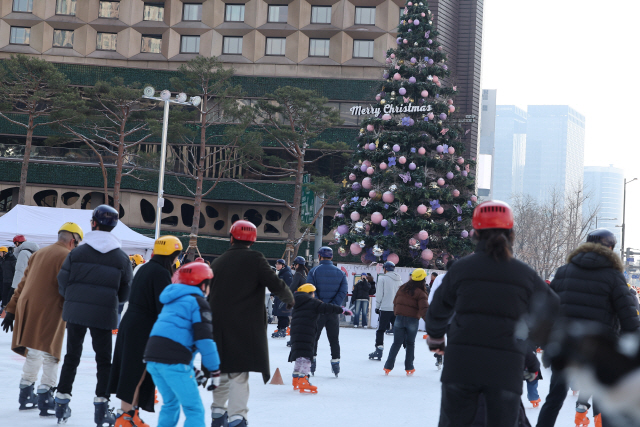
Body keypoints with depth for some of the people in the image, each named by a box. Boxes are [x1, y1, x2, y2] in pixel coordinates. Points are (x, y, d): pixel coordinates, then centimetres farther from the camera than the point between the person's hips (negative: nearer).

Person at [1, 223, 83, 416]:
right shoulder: (68, 257, -5)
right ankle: (45, 398, -6)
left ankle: (26, 396, 25)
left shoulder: (39, 254, 19)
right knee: (49, 355, -2)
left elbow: (23, 283, 20)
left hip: (26, 308, 8)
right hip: (49, 311, -8)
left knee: (34, 353, 18)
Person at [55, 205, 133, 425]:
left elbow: (63, 283, -2)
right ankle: (101, 406, 5)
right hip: (103, 315, -1)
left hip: (76, 312, 1)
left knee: (72, 356, 13)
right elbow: (125, 293, 2)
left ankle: (62, 402, 14)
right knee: (104, 360, 9)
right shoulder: (122, 258, -3)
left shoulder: (78, 252, -5)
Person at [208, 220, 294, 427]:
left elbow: (209, 295, 18)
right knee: (239, 373, -6)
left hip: (218, 327, 5)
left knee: (222, 369, 19)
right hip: (245, 325, -5)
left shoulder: (217, 262, 11)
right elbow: (275, 285, -11)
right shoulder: (254, 259, -5)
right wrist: (289, 298, 9)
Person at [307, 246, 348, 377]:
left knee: (313, 338, 9)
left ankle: (311, 362, 7)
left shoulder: (314, 271, -4)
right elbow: (343, 292, -6)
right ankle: (335, 363, 8)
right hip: (333, 312, 2)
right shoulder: (340, 273, 4)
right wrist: (333, 305, -10)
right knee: (334, 339, 10)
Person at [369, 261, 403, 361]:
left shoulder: (382, 278, -4)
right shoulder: (399, 279, 11)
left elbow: (379, 294, -7)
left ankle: (379, 351, -2)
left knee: (380, 330, 2)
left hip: (385, 308, -5)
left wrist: (377, 306, 3)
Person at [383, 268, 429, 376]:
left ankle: (388, 367, 1)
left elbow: (395, 302, 13)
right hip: (413, 320, -3)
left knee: (397, 343, 6)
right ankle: (409, 368, 15)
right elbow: (424, 309, -16)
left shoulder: (402, 288, 4)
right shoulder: (420, 293, -10)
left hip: (400, 318, 3)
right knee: (410, 343, 13)